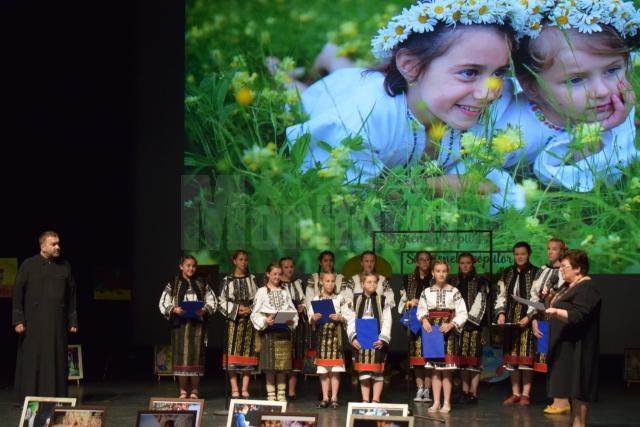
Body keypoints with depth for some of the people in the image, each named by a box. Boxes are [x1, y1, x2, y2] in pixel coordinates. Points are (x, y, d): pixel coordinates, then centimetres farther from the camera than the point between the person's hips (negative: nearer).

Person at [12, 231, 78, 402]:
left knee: (57, 362, 2)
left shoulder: (65, 266, 8)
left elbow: (72, 296, 11)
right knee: (33, 362, -1)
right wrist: (18, 320, -8)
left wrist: (73, 321, 7)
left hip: (57, 323, 3)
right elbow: (18, 293, -2)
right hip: (34, 322, -3)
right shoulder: (28, 265, 0)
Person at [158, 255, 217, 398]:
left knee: (196, 356, -1)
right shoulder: (173, 284, 5)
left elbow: (212, 301, 9)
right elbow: (163, 303, 4)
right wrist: (174, 310, -14)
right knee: (181, 356, -2)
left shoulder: (202, 284, 9)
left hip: (197, 324, 1)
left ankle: (194, 391, 6)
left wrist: (204, 310, -10)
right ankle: (182, 391, 4)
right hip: (180, 324, -1)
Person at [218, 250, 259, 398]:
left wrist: (250, 310, -9)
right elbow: (222, 301, 2)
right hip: (233, 320, -2)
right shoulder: (228, 280, 5)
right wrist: (237, 309, -9)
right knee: (233, 352, -7)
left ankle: (245, 389, 5)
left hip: (249, 320, 2)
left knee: (248, 351, 1)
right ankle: (234, 389, -4)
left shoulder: (252, 279, 9)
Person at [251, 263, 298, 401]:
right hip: (268, 332, -3)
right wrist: (265, 321, -19)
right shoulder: (262, 292, 3)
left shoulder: (284, 292, 14)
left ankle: (281, 394, 8)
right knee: (270, 364, -4)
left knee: (283, 364, 2)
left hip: (284, 331, 3)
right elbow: (255, 313, -2)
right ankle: (270, 394, 2)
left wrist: (292, 321, -7)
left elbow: (293, 311, 12)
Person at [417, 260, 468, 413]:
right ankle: (436, 402, 12)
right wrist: (424, 320, -8)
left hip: (448, 332, -2)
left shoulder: (454, 292, -3)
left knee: (447, 369, -1)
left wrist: (451, 324, -15)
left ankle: (446, 402, 6)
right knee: (434, 368, 5)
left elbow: (463, 314, -3)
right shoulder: (427, 292, 3)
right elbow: (421, 311, 12)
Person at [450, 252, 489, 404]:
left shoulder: (480, 281, 2)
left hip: (474, 324, -4)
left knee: (473, 357, -8)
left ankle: (473, 393, -8)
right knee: (461, 357, 3)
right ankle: (465, 391, 7)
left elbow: (482, 303, -5)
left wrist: (471, 320, -12)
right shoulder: (454, 282, 14)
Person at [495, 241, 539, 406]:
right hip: (510, 319, 5)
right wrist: (500, 313, -2)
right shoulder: (507, 273, 13)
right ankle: (515, 393, 14)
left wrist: (529, 317, -16)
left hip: (527, 320, -4)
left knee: (526, 356, -5)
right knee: (511, 356, 6)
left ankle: (526, 394, 2)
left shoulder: (536, 273, -2)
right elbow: (501, 295, 13)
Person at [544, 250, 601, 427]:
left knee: (578, 386, -8)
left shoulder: (587, 288, -15)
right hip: (566, 344, 10)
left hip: (577, 346, -10)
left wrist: (556, 312, -40)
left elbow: (577, 316, -26)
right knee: (573, 385, 10)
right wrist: (552, 299, 9)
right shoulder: (571, 286, 17)